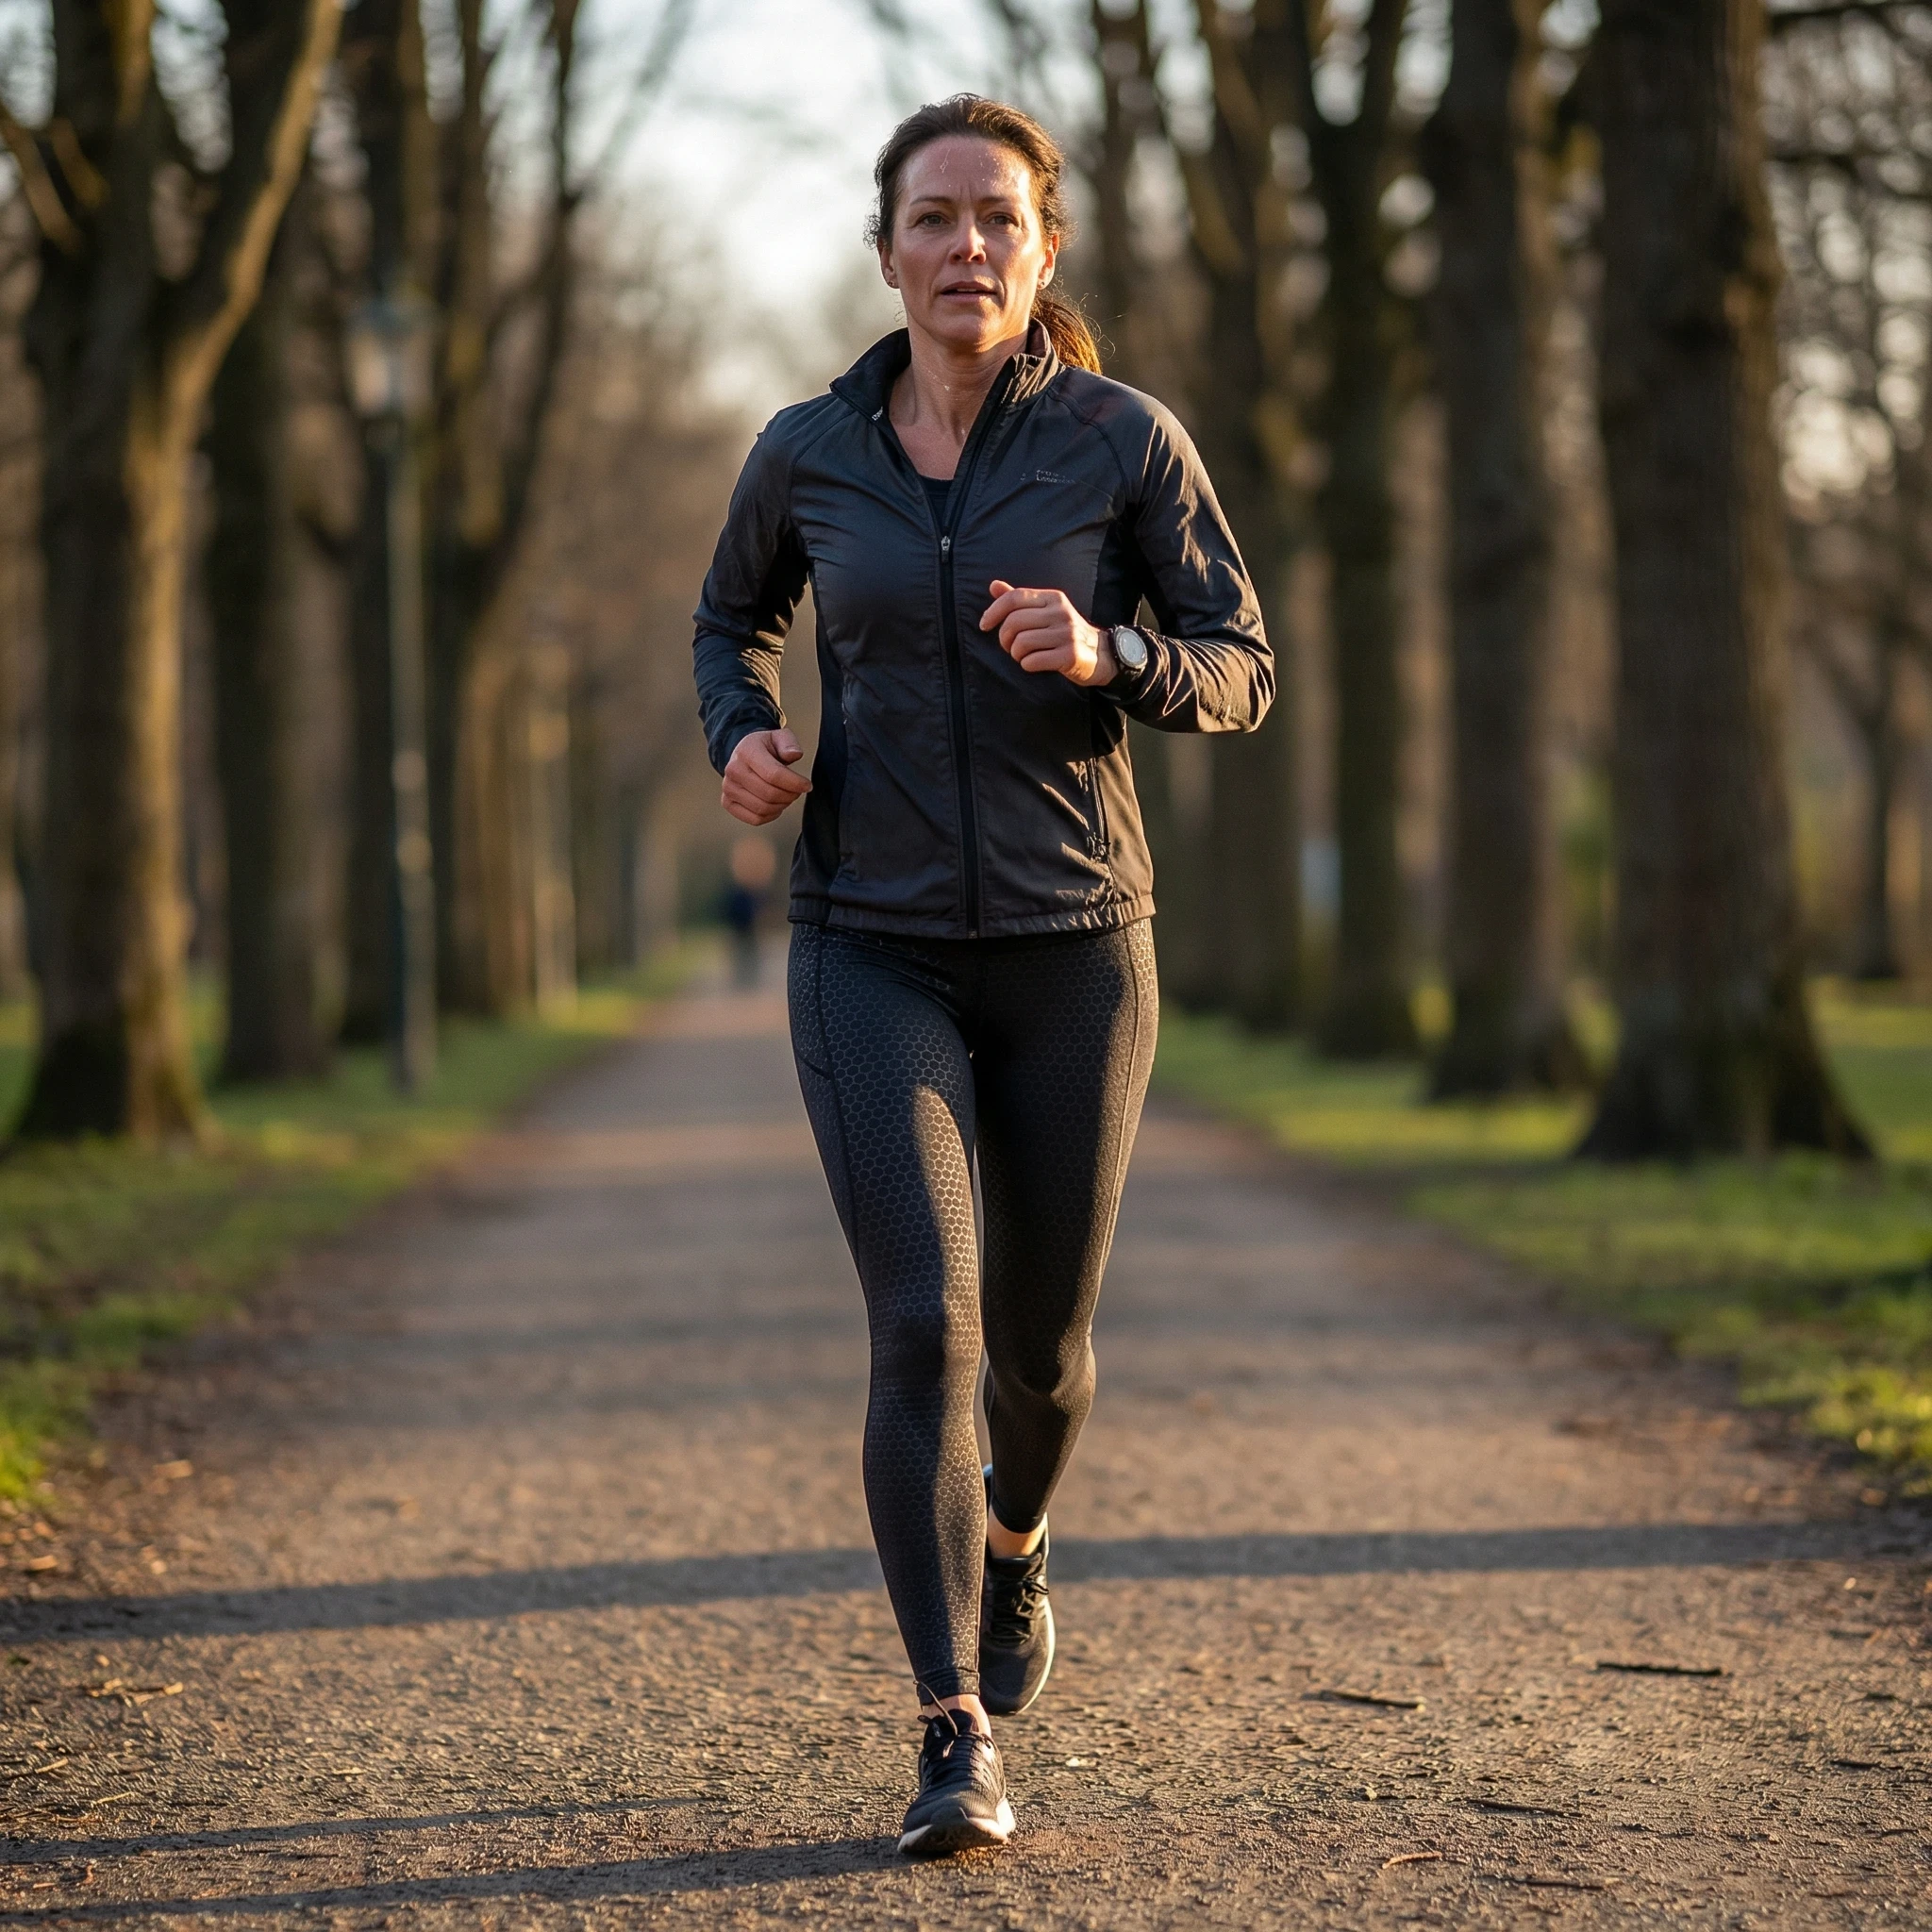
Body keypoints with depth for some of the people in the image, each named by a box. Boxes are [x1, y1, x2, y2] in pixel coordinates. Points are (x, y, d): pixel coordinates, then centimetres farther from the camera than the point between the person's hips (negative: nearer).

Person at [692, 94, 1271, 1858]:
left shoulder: (1125, 439, -5)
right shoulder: (809, 452, 0)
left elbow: (1241, 675, -1)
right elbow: (736, 615, 19)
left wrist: (1103, 657, -22)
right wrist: (740, 738, -3)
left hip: (1071, 949, 0)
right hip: (873, 952, 0)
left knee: (1041, 1341, 14)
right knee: (921, 1327, -17)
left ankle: (1014, 1541, 49)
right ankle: (959, 1747, -13)